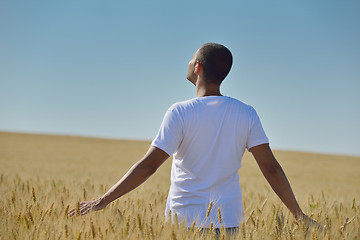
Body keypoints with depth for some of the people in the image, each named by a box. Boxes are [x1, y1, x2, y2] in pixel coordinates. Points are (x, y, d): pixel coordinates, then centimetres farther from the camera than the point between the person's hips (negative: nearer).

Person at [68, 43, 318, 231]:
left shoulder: (180, 113, -11)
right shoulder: (246, 114, 0)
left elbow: (148, 166, -15)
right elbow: (271, 168, -1)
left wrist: (104, 201, -9)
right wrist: (298, 214, 8)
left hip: (184, 222, -3)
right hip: (229, 221, 3)